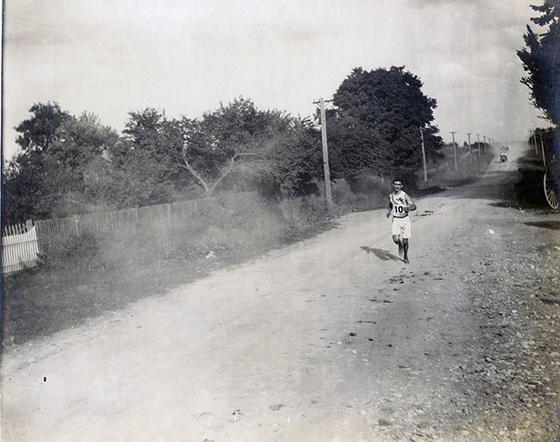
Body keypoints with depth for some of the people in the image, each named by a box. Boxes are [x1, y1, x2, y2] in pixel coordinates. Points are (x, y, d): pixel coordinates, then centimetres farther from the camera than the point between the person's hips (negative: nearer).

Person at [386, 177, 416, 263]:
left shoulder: (404, 195, -11)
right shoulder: (390, 196, 1)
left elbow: (414, 206, -13)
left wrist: (407, 208, -34)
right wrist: (389, 211, 1)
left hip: (405, 219, -2)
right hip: (396, 220, 2)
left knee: (405, 240, 5)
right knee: (395, 238, -18)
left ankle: (405, 257, 29)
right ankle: (400, 245, 18)